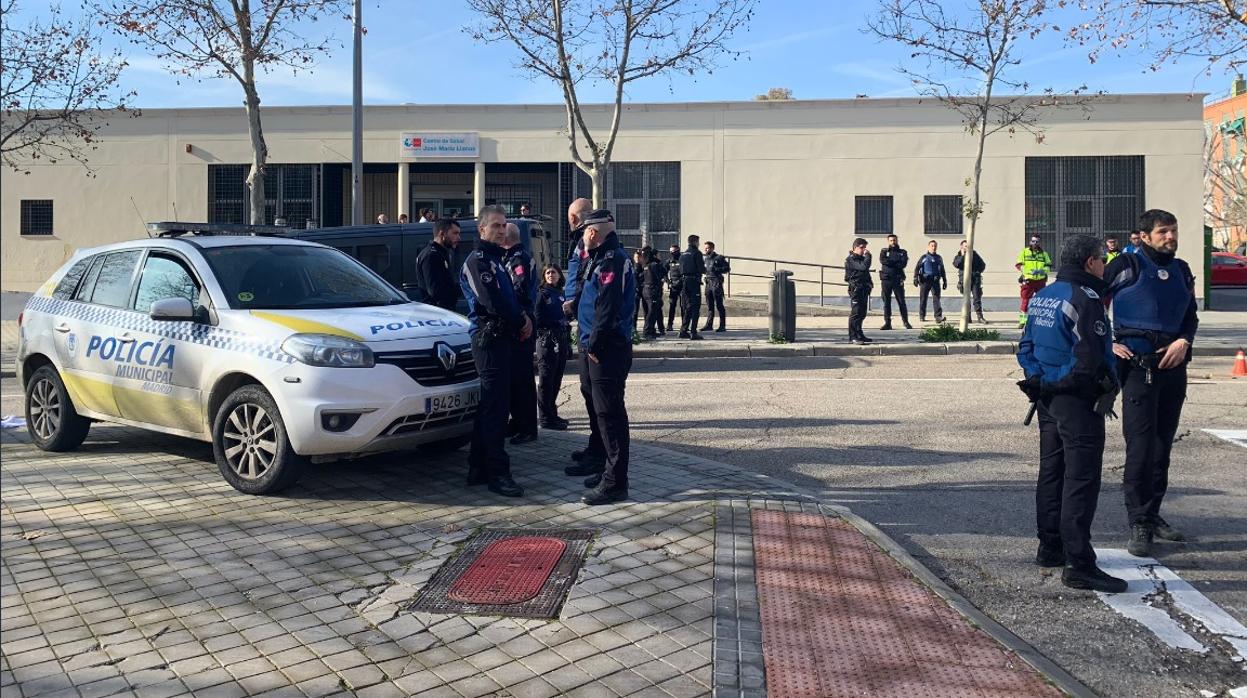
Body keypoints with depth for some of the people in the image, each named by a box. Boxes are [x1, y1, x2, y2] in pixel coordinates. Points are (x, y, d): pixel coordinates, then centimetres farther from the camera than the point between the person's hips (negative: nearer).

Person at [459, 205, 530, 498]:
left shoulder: (495, 259, 22)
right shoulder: (477, 260, -9)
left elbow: (509, 297, 22)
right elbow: (492, 301, -19)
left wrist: (522, 318, 2)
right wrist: (521, 322, -7)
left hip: (501, 337, 10)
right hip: (489, 338, -10)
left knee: (490, 405, 13)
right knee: (496, 406, -10)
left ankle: (479, 467, 20)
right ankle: (497, 473, -7)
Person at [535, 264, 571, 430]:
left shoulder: (561, 294, 18)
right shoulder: (541, 294, -3)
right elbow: (538, 319, -12)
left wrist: (568, 343, 16)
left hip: (561, 341, 7)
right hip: (547, 340, -7)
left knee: (556, 380, 11)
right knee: (546, 380, -5)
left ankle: (552, 414, 21)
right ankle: (546, 418, -3)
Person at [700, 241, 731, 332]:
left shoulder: (719, 258, -7)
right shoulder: (704, 258, 12)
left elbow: (727, 269, -9)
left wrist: (716, 269, -17)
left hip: (716, 283, -6)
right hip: (708, 283, 6)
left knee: (719, 305, -5)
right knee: (709, 305, 10)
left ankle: (722, 326, -2)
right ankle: (709, 324, 17)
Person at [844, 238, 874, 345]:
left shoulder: (862, 259, 20)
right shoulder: (850, 259, -11)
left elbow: (866, 271, 29)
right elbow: (864, 266, -25)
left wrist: (869, 282, 15)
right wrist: (868, 255, -12)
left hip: (864, 289, 9)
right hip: (856, 289, -9)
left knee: (862, 314, 12)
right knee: (855, 313, -9)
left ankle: (859, 335, 20)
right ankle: (854, 337, -8)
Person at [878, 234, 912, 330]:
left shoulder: (902, 252, 10)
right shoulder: (884, 252, 11)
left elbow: (904, 264, -7)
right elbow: (883, 260, -9)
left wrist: (890, 263, -9)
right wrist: (896, 263, -9)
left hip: (898, 280, -1)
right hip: (886, 280, 1)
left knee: (901, 301, -1)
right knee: (886, 302, 2)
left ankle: (906, 322, 4)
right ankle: (887, 323, 6)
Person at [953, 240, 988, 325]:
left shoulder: (974, 254, 15)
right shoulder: (959, 256, 9)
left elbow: (983, 265, 18)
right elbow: (955, 264, -12)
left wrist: (978, 271, 2)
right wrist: (962, 256, -14)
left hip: (975, 279, 1)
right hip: (965, 279, -1)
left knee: (977, 298, -7)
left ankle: (980, 317, -8)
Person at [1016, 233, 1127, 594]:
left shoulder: (1041, 297, 11)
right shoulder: (1085, 299, -16)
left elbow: (1025, 348, 13)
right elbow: (1090, 358, -22)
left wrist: (1039, 378, 9)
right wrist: (1106, 387, -7)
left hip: (1048, 398, 9)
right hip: (1078, 401, -9)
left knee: (1051, 472, 17)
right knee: (1081, 479, -7)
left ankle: (1050, 547, 27)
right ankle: (1078, 564, -7)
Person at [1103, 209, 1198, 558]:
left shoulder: (1181, 270, 14)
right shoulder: (1127, 266, -4)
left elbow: (1191, 316, 19)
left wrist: (1184, 341, -1)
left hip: (1173, 365, 6)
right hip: (1139, 366, -6)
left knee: (1162, 444, 11)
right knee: (1140, 444, -7)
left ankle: (1152, 515, 22)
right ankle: (1139, 523, -1)